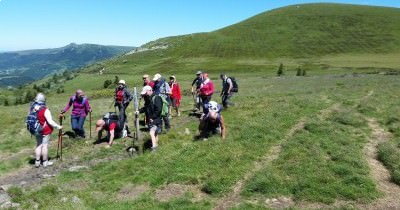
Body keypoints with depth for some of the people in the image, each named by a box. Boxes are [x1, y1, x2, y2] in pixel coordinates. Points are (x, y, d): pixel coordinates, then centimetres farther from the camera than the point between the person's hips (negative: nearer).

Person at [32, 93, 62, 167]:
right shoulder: (45, 110, -20)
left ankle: (37, 161, 21)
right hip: (45, 131, -6)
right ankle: (45, 162, 13)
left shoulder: (33, 109, -1)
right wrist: (58, 126, -9)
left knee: (38, 145, 15)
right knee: (45, 146, 4)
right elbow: (50, 121, -21)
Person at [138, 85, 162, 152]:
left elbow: (158, 110, -22)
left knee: (152, 133, -18)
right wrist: (139, 111, 5)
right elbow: (145, 108, 22)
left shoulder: (156, 98, -16)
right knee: (155, 133, 18)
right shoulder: (147, 99, 11)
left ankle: (154, 146, -16)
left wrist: (153, 118, -21)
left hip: (156, 119, -9)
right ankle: (156, 145, 28)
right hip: (150, 119, 9)